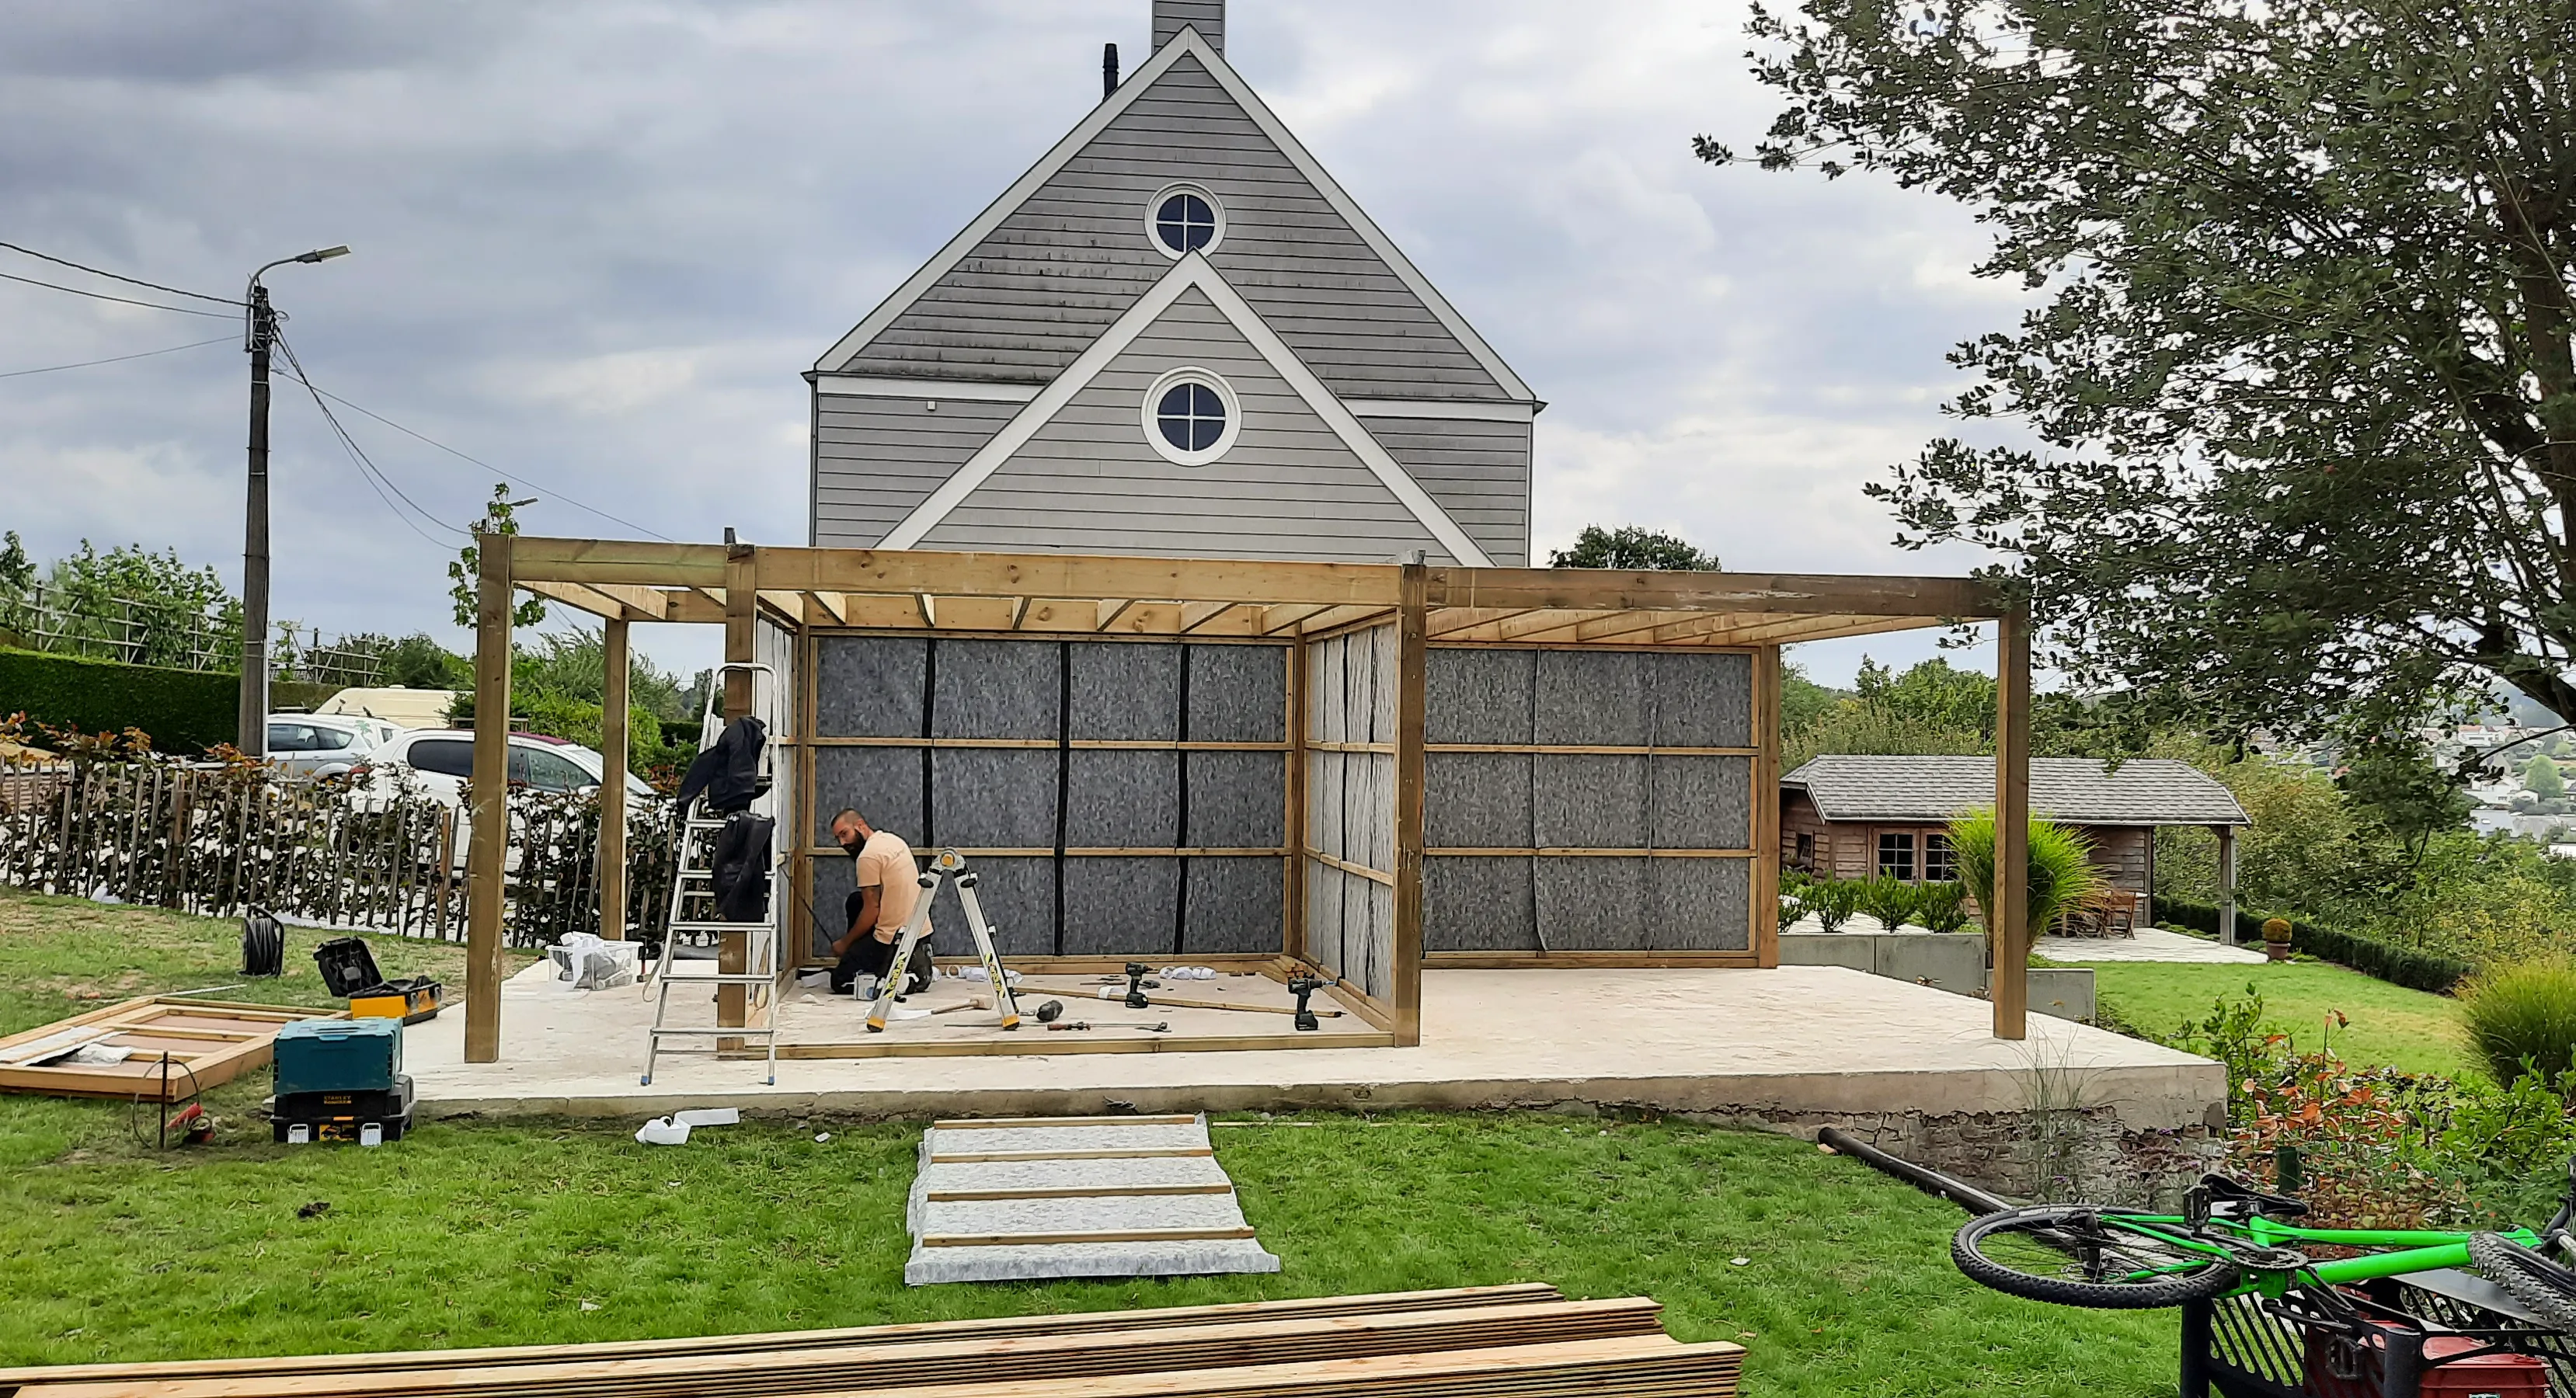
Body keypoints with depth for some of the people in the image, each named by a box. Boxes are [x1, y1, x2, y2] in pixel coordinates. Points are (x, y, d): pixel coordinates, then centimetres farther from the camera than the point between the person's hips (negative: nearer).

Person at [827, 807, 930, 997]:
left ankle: (910, 980, -10)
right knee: (855, 901, 26)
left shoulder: (868, 855, -16)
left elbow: (872, 910, -15)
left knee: (840, 981, 3)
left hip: (895, 940, -9)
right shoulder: (892, 839, 12)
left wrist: (845, 942, -1)